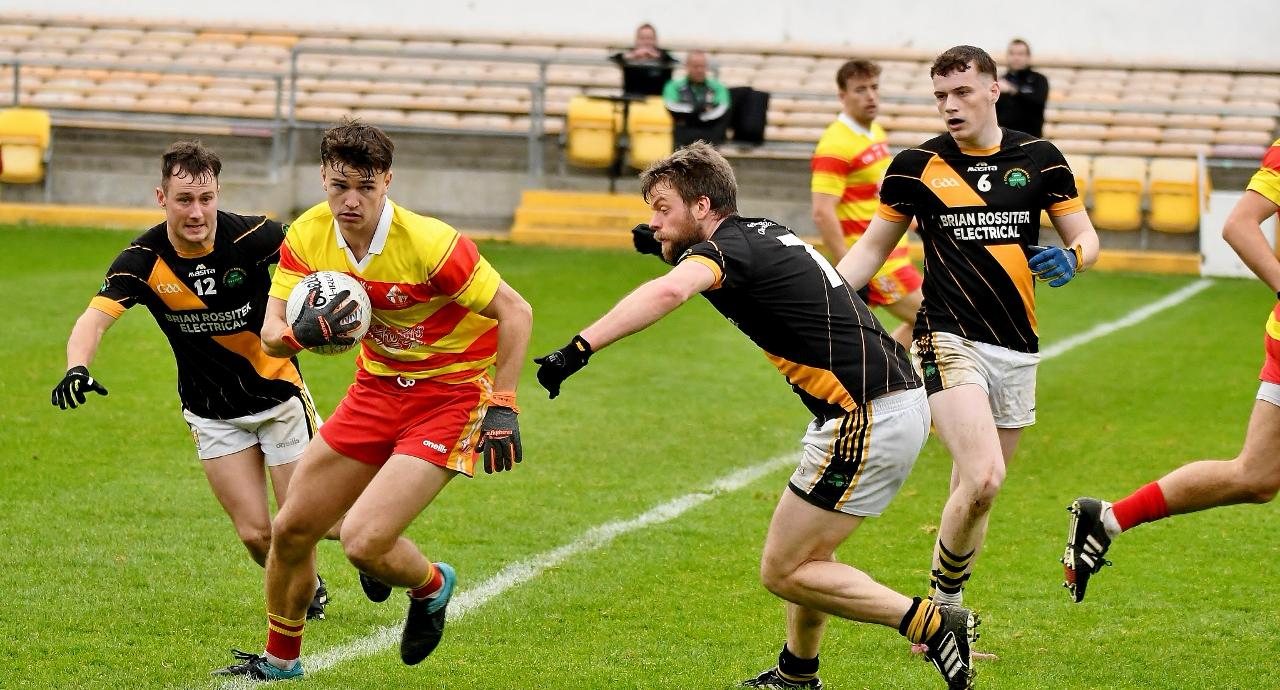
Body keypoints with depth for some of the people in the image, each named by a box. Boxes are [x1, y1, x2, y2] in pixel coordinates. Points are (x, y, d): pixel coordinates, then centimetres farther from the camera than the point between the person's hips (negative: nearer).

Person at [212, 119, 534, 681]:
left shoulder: (428, 244, -26)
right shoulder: (307, 237, -10)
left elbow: (515, 312, -17)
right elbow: (271, 336, -10)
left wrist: (502, 407, -20)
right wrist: (303, 331, -34)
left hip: (450, 394, -6)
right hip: (377, 388, 6)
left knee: (363, 541, -19)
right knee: (291, 529, 6)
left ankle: (431, 586, 16)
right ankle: (279, 659, 31)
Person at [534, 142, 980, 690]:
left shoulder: (730, 247, -13)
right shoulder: (765, 235, 15)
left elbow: (669, 292, -36)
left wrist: (580, 348, -43)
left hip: (870, 419, -10)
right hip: (900, 401, 10)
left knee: (783, 570, -2)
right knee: (805, 549, 24)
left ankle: (934, 626, -4)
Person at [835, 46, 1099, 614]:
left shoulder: (1039, 158, 5)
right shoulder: (917, 165, 1)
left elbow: (1086, 236, 11)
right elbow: (873, 247, 12)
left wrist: (1070, 258, -12)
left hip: (1016, 350, 3)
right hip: (949, 342, -3)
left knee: (974, 495, 8)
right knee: (983, 479, -22)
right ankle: (943, 604, -5)